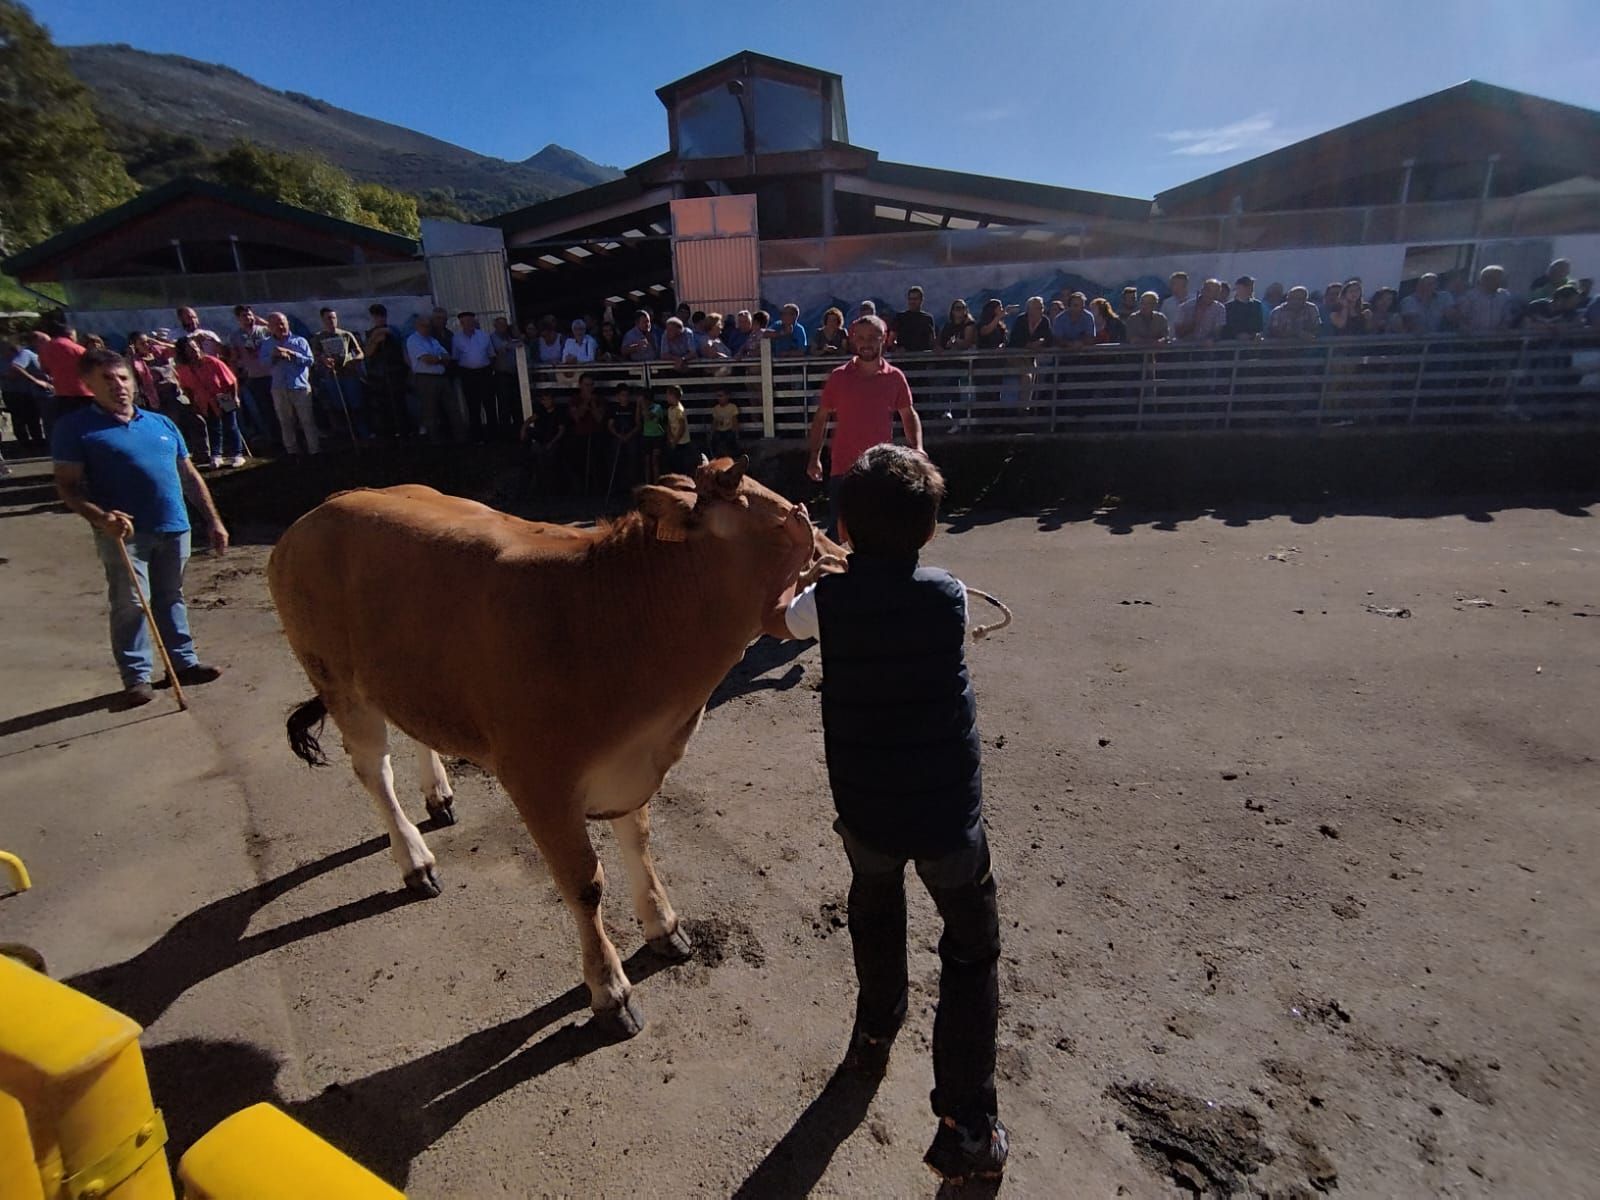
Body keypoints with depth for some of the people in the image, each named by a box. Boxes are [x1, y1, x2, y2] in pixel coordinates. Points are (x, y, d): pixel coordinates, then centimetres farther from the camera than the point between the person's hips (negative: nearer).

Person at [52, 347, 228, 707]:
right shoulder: (75, 427, 0)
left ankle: (184, 662, 22)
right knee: (131, 604, -2)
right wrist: (100, 518, -24)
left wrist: (214, 520, 13)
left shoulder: (162, 423, 15)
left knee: (171, 598, 14)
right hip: (124, 532, -4)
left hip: (174, 528, 4)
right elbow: (66, 486, -6)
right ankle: (136, 677, 9)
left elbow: (190, 476, 18)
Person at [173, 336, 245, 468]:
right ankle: (216, 456, 14)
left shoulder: (211, 361, -20)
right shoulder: (183, 369, -11)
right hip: (206, 403, 3)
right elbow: (187, 388, 4)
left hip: (225, 399, -3)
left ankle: (236, 455, 10)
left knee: (230, 427, 3)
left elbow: (231, 379, -14)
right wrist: (194, 404, 3)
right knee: (213, 429, 10)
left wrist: (235, 397, -14)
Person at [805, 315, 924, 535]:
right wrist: (814, 457, -2)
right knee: (838, 528, 1)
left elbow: (909, 414, 10)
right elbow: (821, 418, 5)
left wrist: (917, 448, -7)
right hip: (843, 468, -1)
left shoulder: (895, 377, 2)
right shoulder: (838, 377, -1)